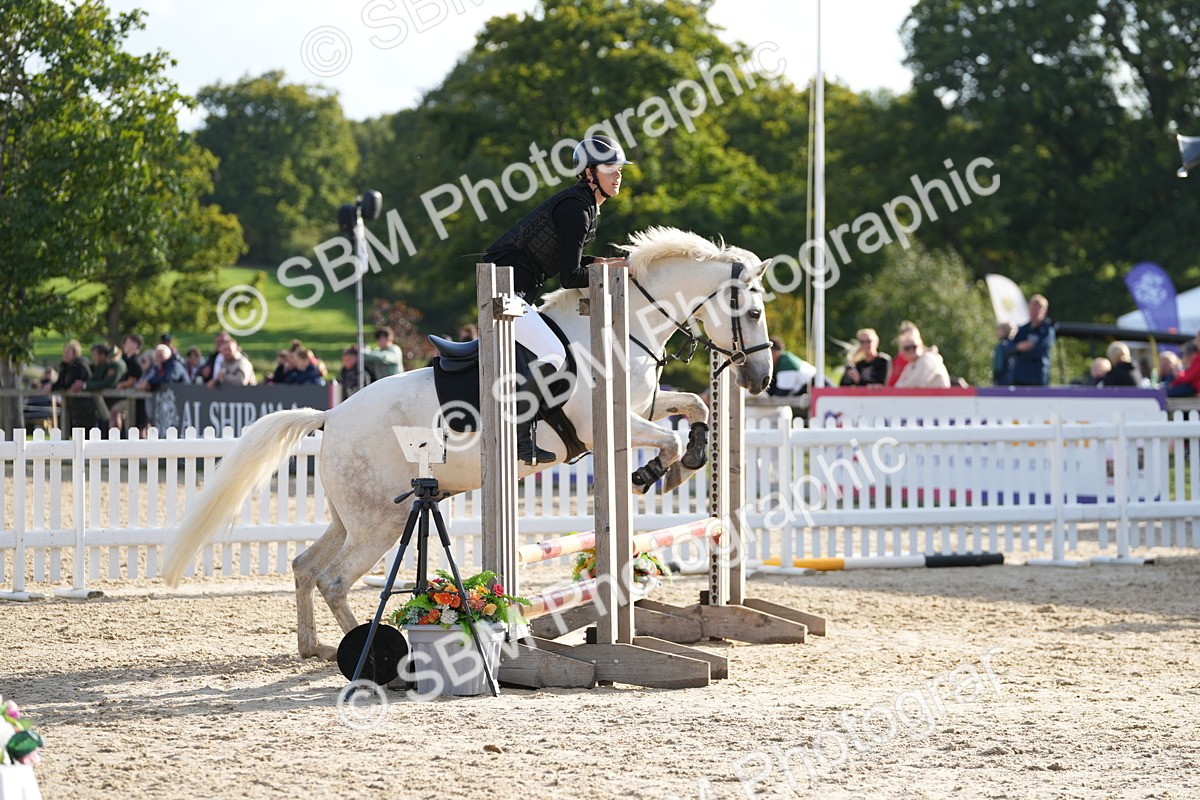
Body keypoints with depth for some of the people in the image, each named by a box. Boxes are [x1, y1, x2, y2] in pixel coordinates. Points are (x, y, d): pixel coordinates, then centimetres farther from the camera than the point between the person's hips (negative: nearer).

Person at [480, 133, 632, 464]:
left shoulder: (585, 206, 13)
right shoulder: (575, 209, -18)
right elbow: (571, 278, -19)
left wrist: (599, 262, 9)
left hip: (520, 291, 11)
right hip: (504, 288, -11)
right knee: (553, 354, -20)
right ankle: (518, 436, -17)